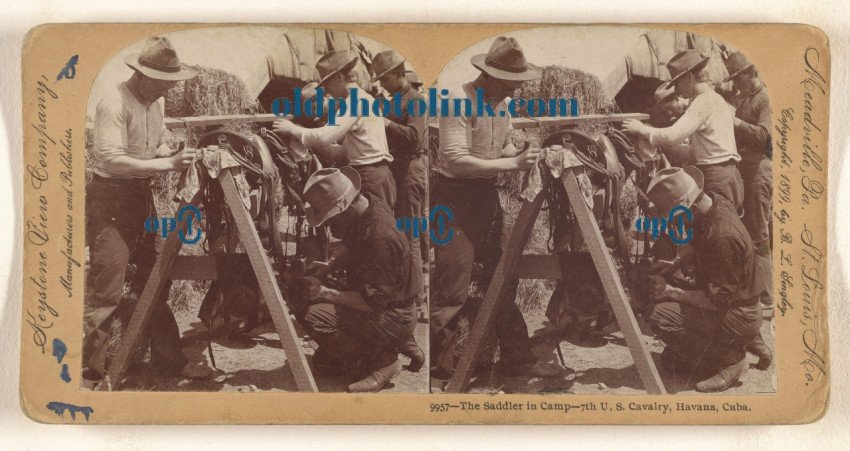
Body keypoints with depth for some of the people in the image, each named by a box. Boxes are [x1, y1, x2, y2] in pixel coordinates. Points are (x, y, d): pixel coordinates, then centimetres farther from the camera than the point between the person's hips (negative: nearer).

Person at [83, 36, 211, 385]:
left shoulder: (155, 102, 9)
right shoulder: (115, 103, -17)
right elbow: (114, 160, -26)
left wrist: (174, 155, -4)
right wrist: (168, 163, -27)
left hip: (141, 197, 9)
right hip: (109, 198, -9)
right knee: (106, 288, -7)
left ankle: (167, 357, 20)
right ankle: (89, 369, 6)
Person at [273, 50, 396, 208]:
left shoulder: (357, 100, -10)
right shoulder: (365, 99, 21)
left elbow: (325, 136, -20)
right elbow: (345, 153, 19)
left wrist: (292, 129, -6)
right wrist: (312, 144, 11)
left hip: (370, 178, -9)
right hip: (379, 175, 9)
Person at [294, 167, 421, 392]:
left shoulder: (382, 236, -31)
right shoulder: (363, 203, -4)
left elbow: (372, 302, -28)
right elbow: (351, 251, 16)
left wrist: (325, 293, -21)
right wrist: (324, 271, 0)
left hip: (396, 318, -9)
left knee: (315, 316, -26)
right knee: (301, 302, 3)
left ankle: (383, 361, -10)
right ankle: (337, 355, 15)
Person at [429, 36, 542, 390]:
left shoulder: (502, 102, 9)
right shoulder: (459, 100, -17)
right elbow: (457, 161, -24)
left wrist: (519, 156, -3)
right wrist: (512, 164, -23)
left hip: (488, 195, 9)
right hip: (455, 197, -9)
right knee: (452, 288, -11)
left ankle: (516, 360, 29)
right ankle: (434, 376, 1)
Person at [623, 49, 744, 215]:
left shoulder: (704, 101, -10)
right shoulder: (717, 99, 22)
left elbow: (673, 135, -22)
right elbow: (694, 153, 18)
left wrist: (641, 129, -9)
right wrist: (660, 143, 9)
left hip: (717, 180, -10)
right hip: (728, 175, 10)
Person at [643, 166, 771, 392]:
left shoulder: (722, 235, -32)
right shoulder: (716, 203, -4)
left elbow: (717, 301, -27)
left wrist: (670, 291, -22)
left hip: (739, 315, -9)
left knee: (662, 316, -25)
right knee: (671, 358, 13)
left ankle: (732, 359, -9)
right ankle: (747, 342, 17)